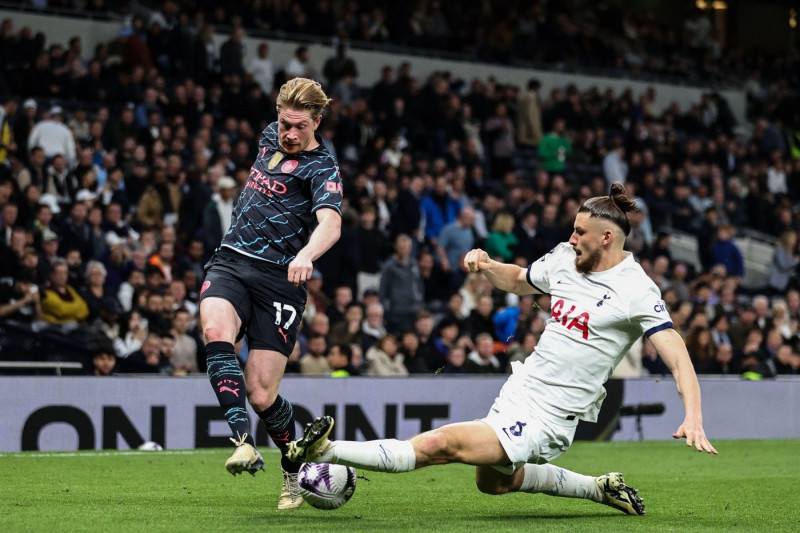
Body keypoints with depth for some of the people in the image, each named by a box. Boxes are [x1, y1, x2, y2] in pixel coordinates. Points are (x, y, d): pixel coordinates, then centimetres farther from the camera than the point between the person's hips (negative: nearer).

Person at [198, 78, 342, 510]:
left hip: (279, 279, -5)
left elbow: (330, 223, -27)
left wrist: (306, 255, -48)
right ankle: (244, 442, -40)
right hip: (230, 263, 5)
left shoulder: (321, 167, -8)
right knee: (216, 332, -30)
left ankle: (296, 471, 20)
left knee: (261, 394, -8)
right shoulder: (271, 136, 11)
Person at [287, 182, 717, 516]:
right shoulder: (564, 259, 5)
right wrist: (486, 266, 3)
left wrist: (693, 418, -36)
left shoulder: (636, 291, -15)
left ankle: (327, 450, -24)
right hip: (520, 388, 9)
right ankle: (599, 489, 37)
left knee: (442, 444, -23)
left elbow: (677, 356, -21)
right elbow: (519, 280, 25)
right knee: (493, 481, 29)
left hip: (549, 415, -9)